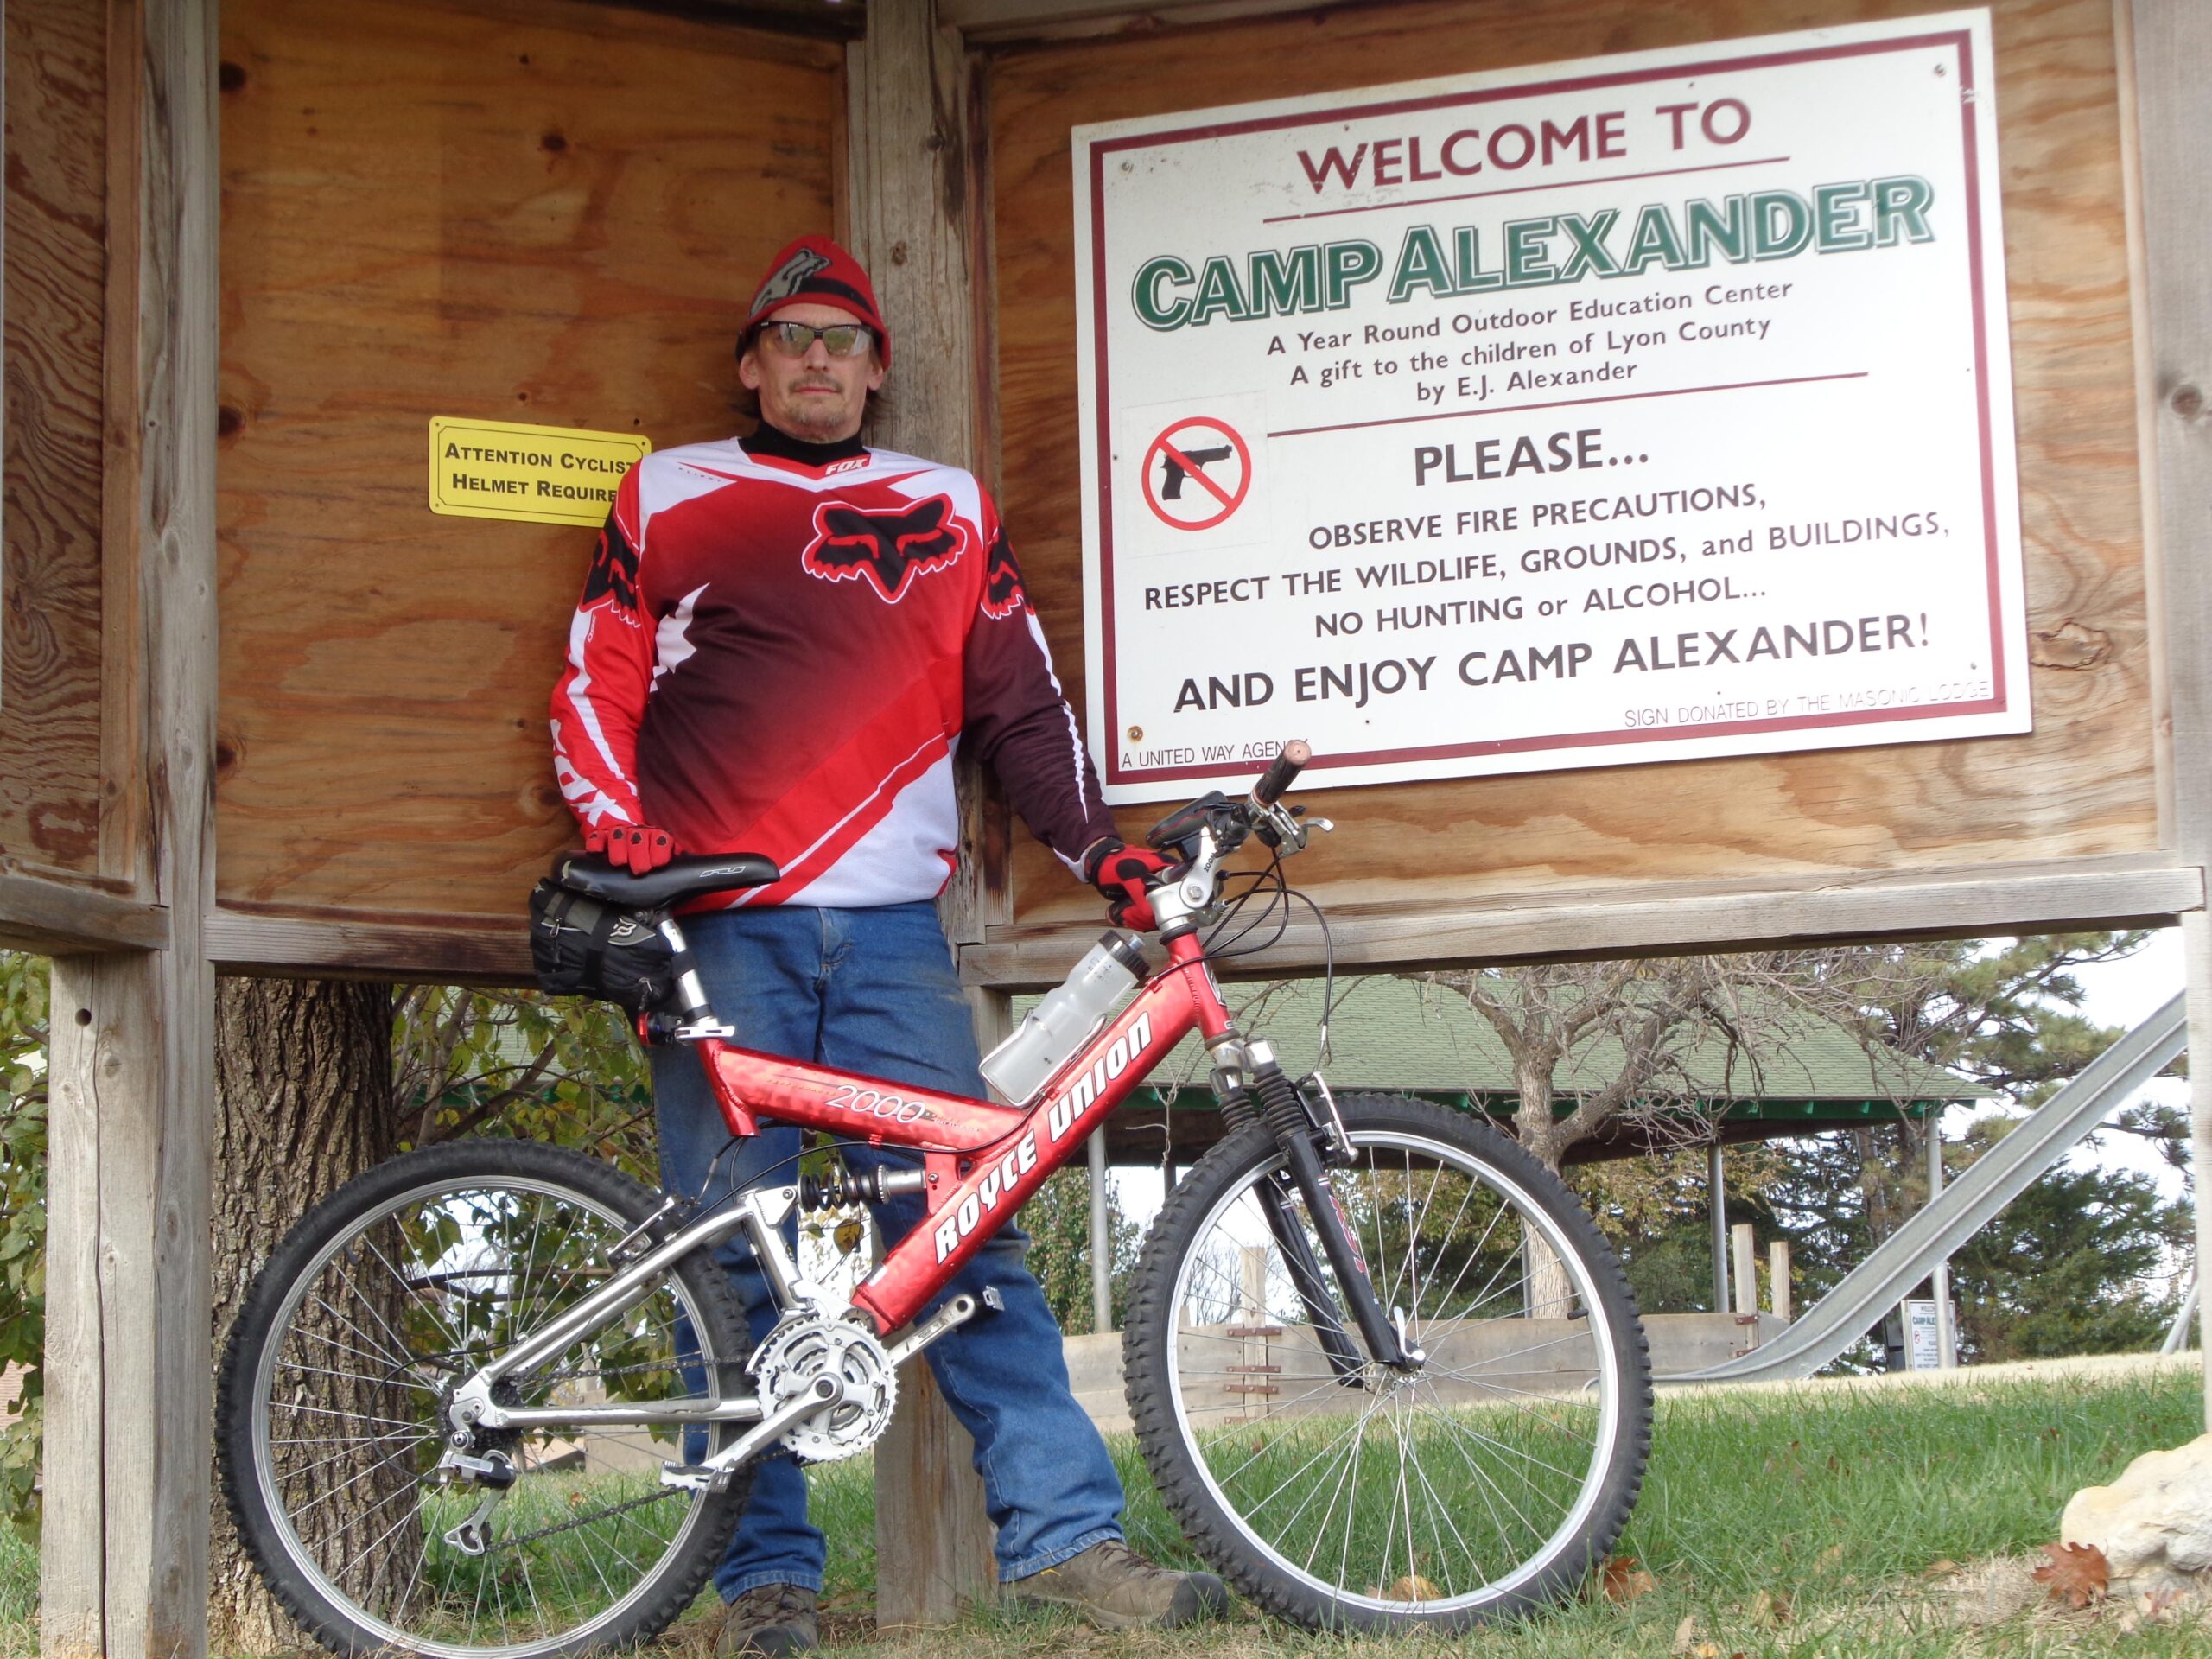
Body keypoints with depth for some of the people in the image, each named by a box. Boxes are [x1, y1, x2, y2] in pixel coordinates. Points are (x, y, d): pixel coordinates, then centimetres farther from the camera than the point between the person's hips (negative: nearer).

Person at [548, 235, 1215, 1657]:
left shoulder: (948, 511, 18)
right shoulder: (665, 498, 15)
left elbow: (1021, 703, 17)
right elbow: (596, 693, 13)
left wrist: (1102, 848, 6)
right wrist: (621, 838, -3)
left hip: (890, 927, 1)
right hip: (720, 928, -1)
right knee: (735, 1255, -2)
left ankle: (1064, 1532, -1)